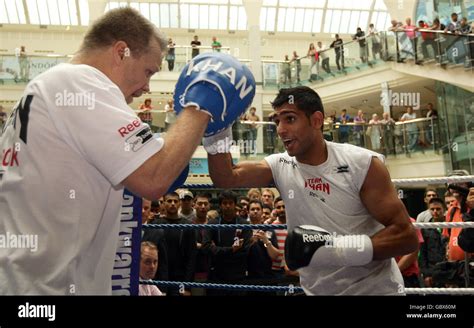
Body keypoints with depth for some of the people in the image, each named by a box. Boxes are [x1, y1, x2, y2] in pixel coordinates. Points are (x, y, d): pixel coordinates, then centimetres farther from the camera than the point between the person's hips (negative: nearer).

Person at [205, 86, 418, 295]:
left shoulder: (362, 164, -13)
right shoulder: (279, 166, -3)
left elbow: (406, 236, -15)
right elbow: (226, 178, -14)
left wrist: (341, 248, -27)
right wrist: (215, 137, -29)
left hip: (374, 288, -3)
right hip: (318, 290, 3)